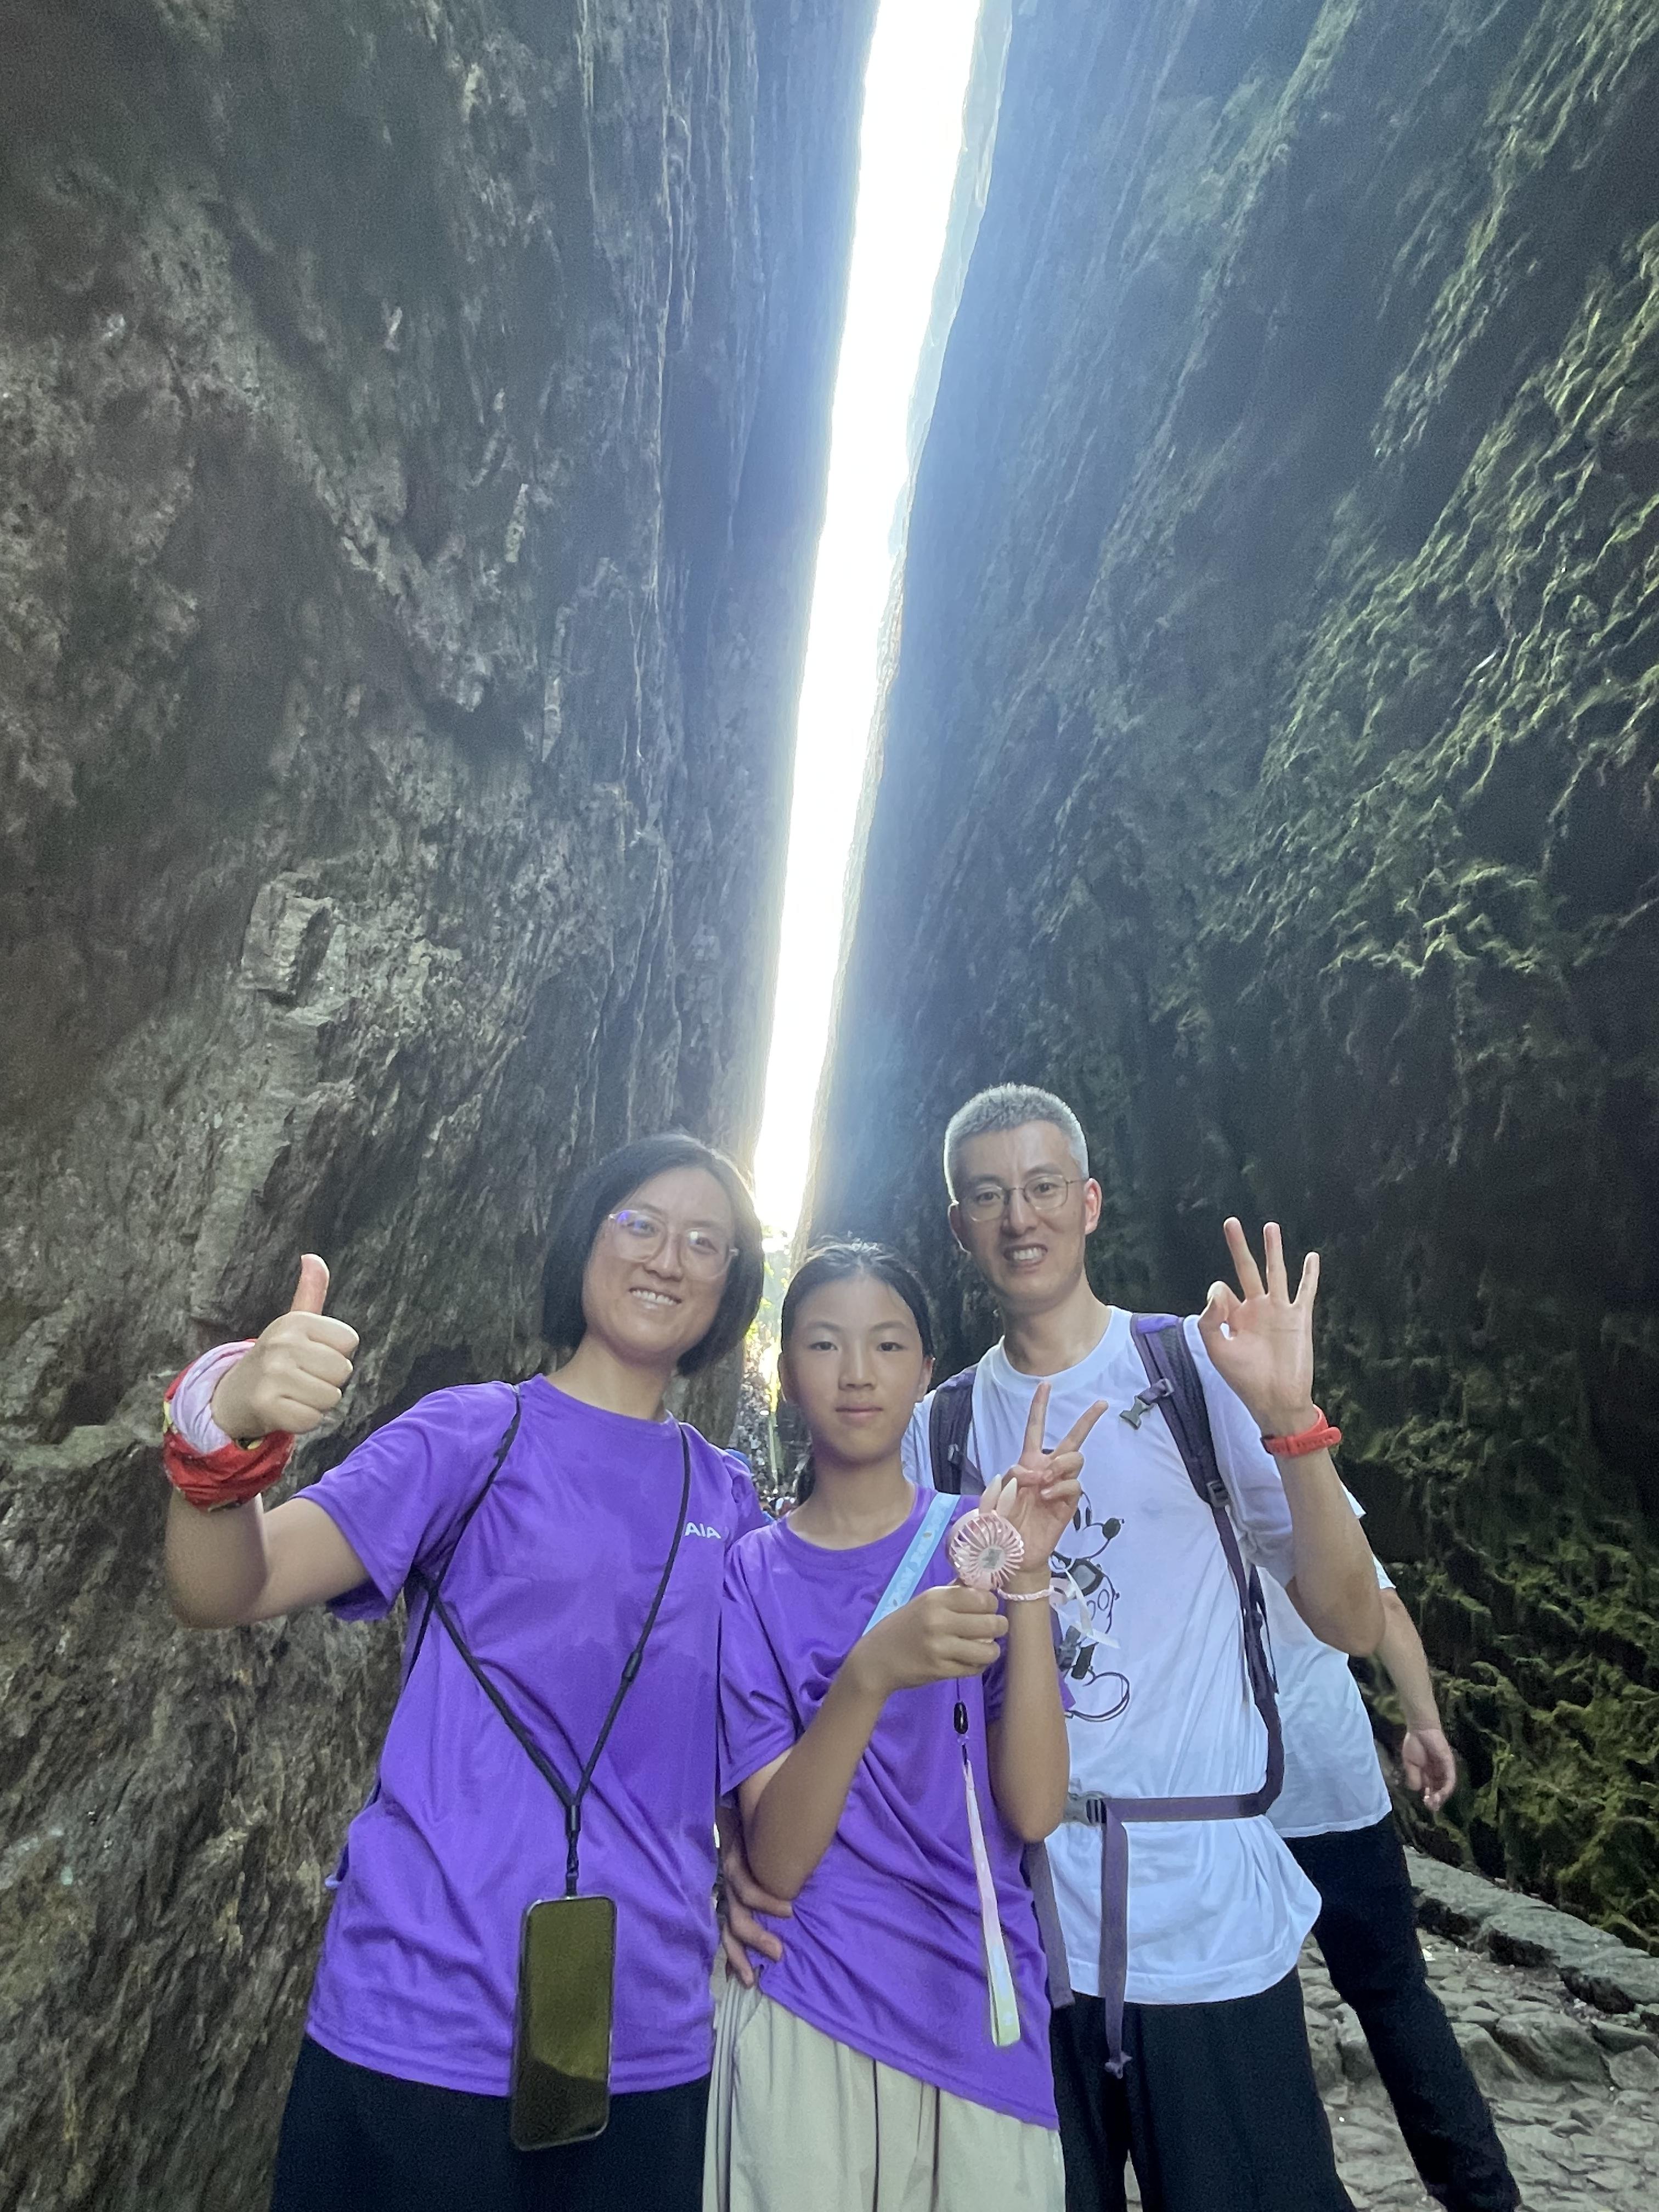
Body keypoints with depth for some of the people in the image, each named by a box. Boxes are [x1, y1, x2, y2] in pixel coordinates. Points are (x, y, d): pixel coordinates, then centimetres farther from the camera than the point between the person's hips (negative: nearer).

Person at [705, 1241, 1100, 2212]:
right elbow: (776, 1859, -15)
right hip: (808, 2020, -1)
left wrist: (1028, 1575, -25)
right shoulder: (754, 1572, -6)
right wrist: (870, 1672, -32)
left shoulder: (976, 1537, -5)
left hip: (982, 2014, 1)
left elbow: (1034, 1809, -13)